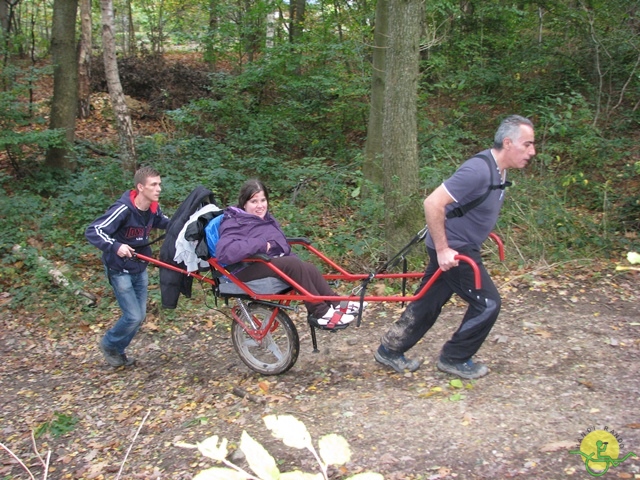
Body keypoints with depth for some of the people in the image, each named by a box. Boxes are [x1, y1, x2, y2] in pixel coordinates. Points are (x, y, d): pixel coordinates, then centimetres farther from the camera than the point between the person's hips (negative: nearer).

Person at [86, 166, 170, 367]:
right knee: (133, 316, -9)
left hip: (140, 268, 7)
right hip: (120, 270, -7)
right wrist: (115, 246, -42)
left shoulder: (153, 208, -5)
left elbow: (163, 222, 18)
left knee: (140, 315, 10)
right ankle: (109, 344, 20)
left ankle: (119, 350, 32)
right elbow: (93, 232, -29)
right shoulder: (123, 209, -26)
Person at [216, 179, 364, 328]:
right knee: (293, 264, -30)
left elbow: (281, 245, 28)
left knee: (310, 268, -15)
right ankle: (320, 313, -26)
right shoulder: (234, 224, -11)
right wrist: (260, 244, -28)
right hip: (249, 269, -9)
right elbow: (224, 251, -30)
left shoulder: (266, 219, 18)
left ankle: (336, 305, -12)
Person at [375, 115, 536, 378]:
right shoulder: (479, 170, -26)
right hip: (452, 251, -9)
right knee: (487, 303, -1)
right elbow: (433, 203, -29)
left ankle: (390, 349, 28)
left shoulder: (498, 170, 5)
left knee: (429, 302, 16)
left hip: (461, 246, 9)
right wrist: (442, 249, -25)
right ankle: (454, 359, 16)